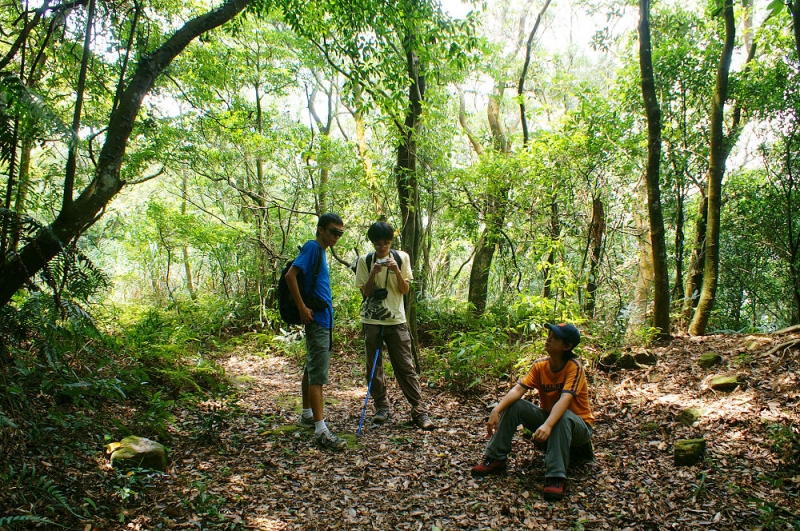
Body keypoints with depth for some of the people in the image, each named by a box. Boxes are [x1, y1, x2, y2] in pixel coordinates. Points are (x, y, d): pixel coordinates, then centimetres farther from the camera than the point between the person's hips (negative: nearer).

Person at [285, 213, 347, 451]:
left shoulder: (320, 251, 16)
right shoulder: (312, 247, -12)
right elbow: (290, 275, -22)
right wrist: (302, 308, -21)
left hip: (323, 319, 10)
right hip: (317, 320, -10)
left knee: (312, 368, 17)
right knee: (318, 373, -11)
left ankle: (307, 416, 29)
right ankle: (321, 429, -11)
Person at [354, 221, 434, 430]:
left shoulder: (401, 258, 1)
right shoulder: (365, 261, -1)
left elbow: (405, 289, 0)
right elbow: (365, 292, -2)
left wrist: (396, 270, -16)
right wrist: (373, 273, -18)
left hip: (396, 320, 0)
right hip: (372, 321, 0)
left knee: (406, 366, -1)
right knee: (374, 367, 5)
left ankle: (419, 410, 2)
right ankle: (382, 408, 18)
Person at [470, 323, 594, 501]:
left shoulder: (574, 367, -23)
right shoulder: (540, 365, -9)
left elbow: (565, 399, -38)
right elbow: (518, 389, -19)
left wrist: (548, 425, -54)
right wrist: (496, 410, -35)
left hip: (577, 426, -5)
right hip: (548, 416, 5)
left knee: (562, 416, -38)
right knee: (514, 406, -16)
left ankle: (556, 477, -38)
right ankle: (496, 458, -8)